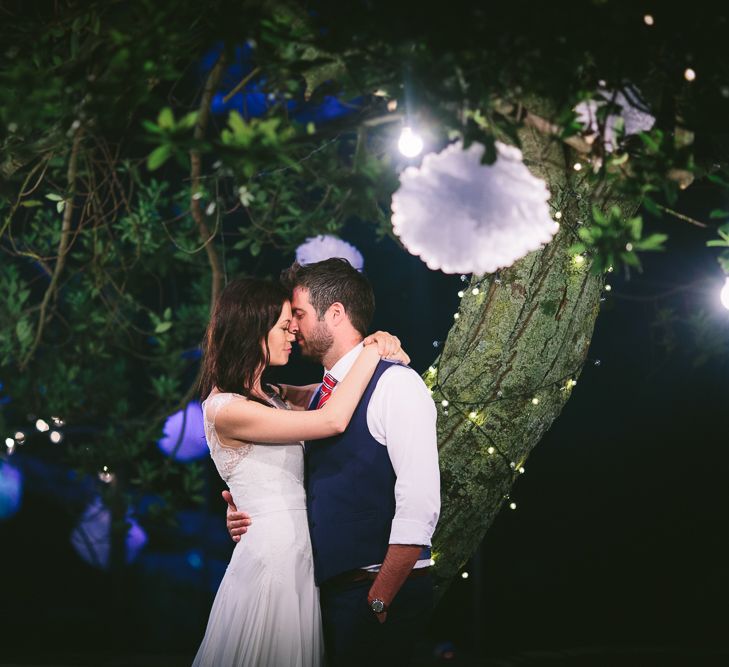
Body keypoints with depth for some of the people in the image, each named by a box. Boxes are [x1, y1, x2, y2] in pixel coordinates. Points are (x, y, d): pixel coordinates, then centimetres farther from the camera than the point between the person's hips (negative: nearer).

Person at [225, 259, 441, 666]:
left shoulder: (395, 384, -12)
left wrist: (379, 600, -19)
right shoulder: (320, 395, 14)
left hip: (386, 594, -8)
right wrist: (251, 513, 4)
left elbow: (420, 504, -19)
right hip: (331, 591, 8)